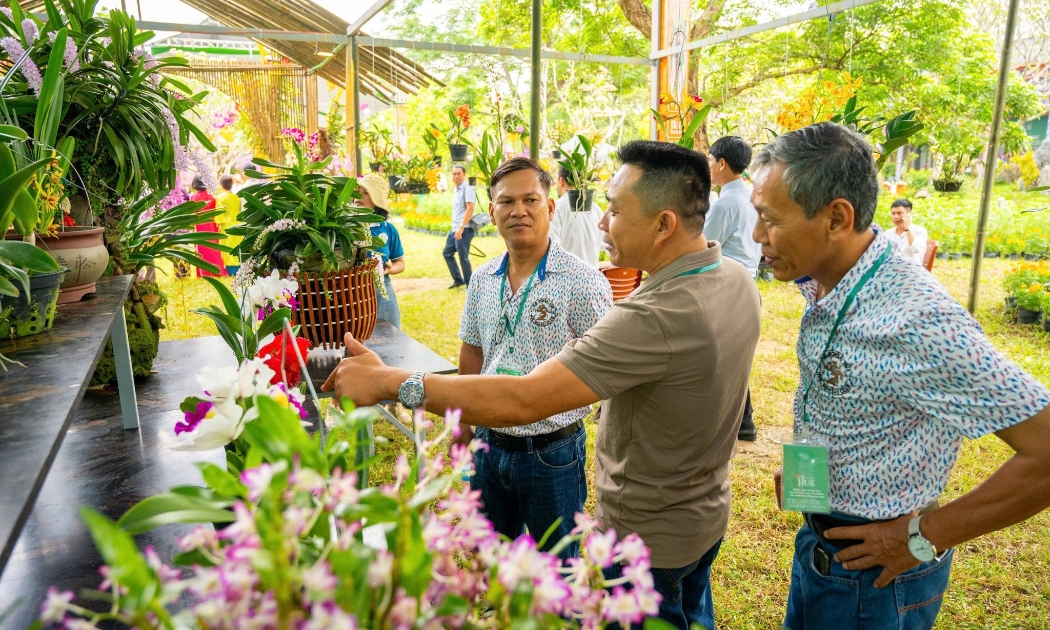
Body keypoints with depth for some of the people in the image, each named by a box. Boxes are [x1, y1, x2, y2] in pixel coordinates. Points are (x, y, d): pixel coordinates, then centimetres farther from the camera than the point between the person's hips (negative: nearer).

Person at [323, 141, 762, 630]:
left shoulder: (655, 318, -37)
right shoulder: (737, 278, -7)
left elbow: (520, 401, -38)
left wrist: (388, 382, -31)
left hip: (649, 535, -8)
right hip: (707, 511, 8)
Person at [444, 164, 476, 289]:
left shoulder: (467, 189, -12)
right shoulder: (456, 189, 16)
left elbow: (470, 209, -20)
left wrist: (461, 227, -24)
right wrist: (456, 227, 20)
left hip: (464, 230, -10)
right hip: (455, 229, 10)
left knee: (463, 258, -6)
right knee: (447, 253, 16)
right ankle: (458, 280, 26)